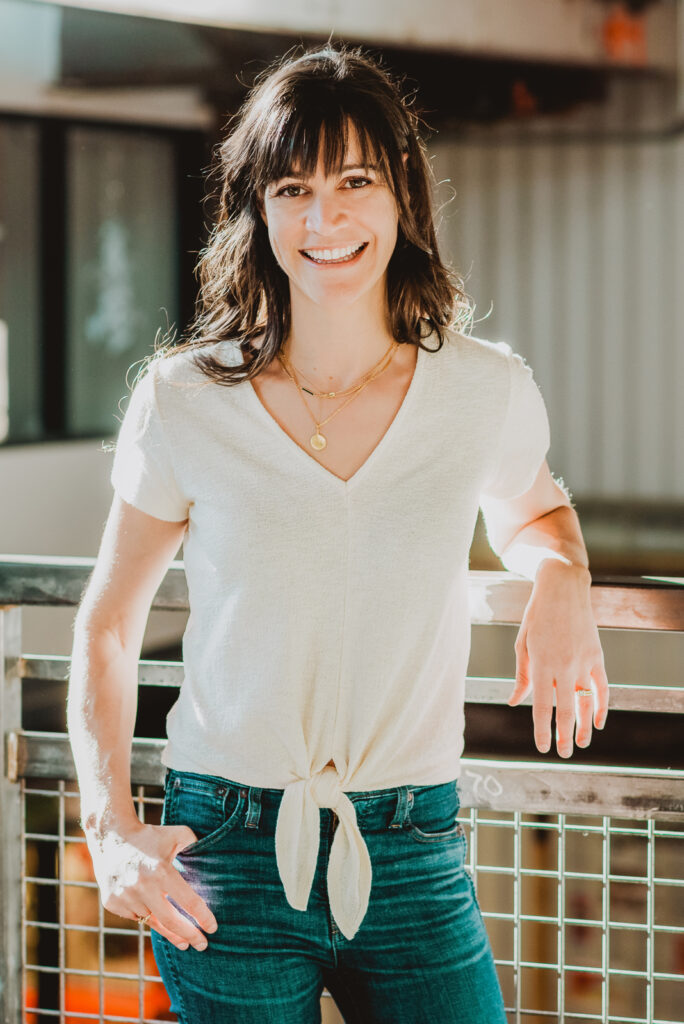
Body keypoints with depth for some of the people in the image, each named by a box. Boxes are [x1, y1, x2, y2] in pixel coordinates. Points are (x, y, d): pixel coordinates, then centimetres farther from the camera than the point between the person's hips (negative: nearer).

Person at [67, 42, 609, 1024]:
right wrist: (111, 829, -6)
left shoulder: (489, 392, -1)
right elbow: (108, 622, 6)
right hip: (226, 862, -1)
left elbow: (530, 509, 22)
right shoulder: (184, 403, -4)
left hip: (415, 862, 1)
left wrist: (563, 578, -2)